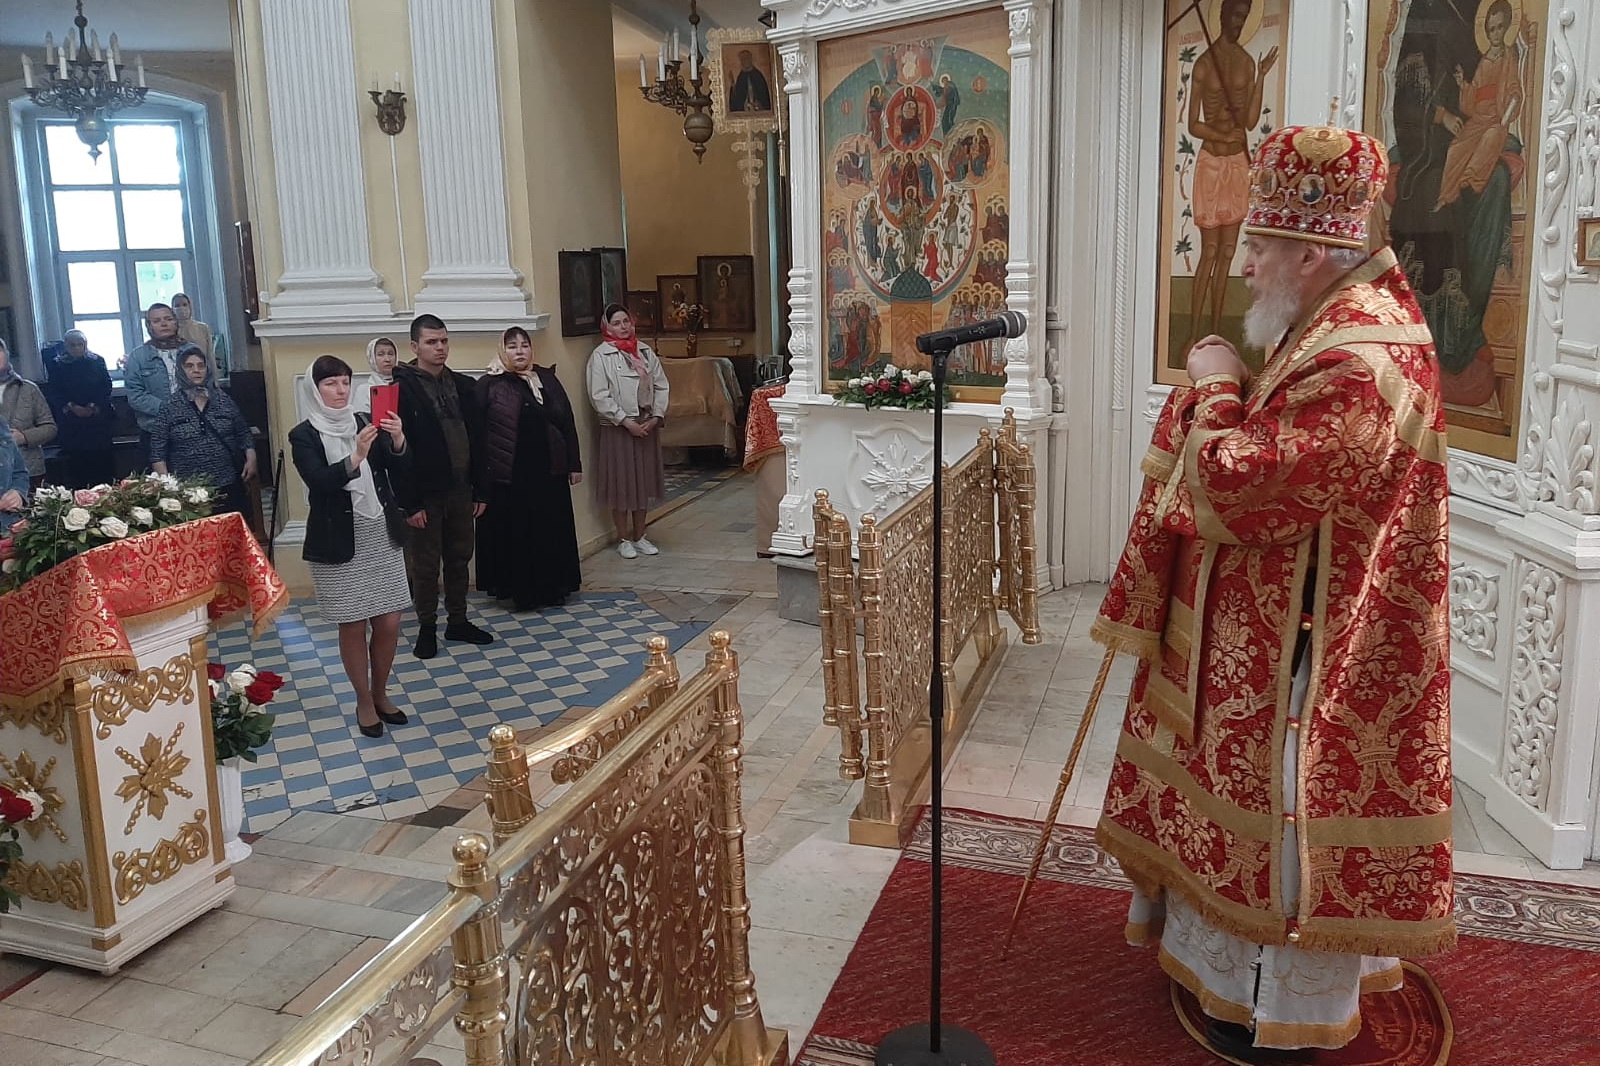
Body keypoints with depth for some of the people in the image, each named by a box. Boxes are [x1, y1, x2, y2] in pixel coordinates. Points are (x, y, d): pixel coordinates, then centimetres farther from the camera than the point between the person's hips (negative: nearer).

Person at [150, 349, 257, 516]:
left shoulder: (224, 399, 7)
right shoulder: (170, 406, 0)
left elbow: (244, 433, 13)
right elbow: (157, 451, 0)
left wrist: (251, 459, 0)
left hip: (228, 485, 2)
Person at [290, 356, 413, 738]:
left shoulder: (365, 422, 5)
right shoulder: (303, 436, -5)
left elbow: (401, 470, -2)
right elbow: (320, 481, -20)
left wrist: (398, 441, -22)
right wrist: (356, 457, -35)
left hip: (382, 536, 4)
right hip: (339, 543, -3)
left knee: (389, 623, 6)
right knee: (353, 626, 5)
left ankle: (381, 694, 27)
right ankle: (364, 702, 23)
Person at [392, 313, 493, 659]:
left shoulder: (463, 386, 7)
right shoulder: (401, 388, -10)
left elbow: (475, 441, 10)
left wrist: (479, 491, 7)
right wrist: (410, 503, -16)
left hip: (460, 491, 5)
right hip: (425, 494, -5)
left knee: (459, 559, 14)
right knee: (425, 565, 6)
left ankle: (458, 621, 27)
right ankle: (427, 628, 19)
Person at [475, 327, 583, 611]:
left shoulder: (547, 379, 7)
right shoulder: (488, 385, -4)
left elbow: (567, 422, 8)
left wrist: (574, 464, 6)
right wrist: (480, 477, -10)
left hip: (548, 472, 4)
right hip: (509, 476, -3)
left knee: (552, 532, 9)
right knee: (515, 533, 4)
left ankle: (553, 588, 23)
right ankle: (522, 592, 16)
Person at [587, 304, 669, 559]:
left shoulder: (645, 351, 7)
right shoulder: (601, 355, -6)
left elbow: (661, 386, 6)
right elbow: (599, 396, -12)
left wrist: (656, 416, -7)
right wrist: (626, 421, -16)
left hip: (648, 426, 4)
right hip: (617, 428, -4)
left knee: (644, 481, 11)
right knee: (621, 483, 2)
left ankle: (639, 536, 23)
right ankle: (624, 539, 16)